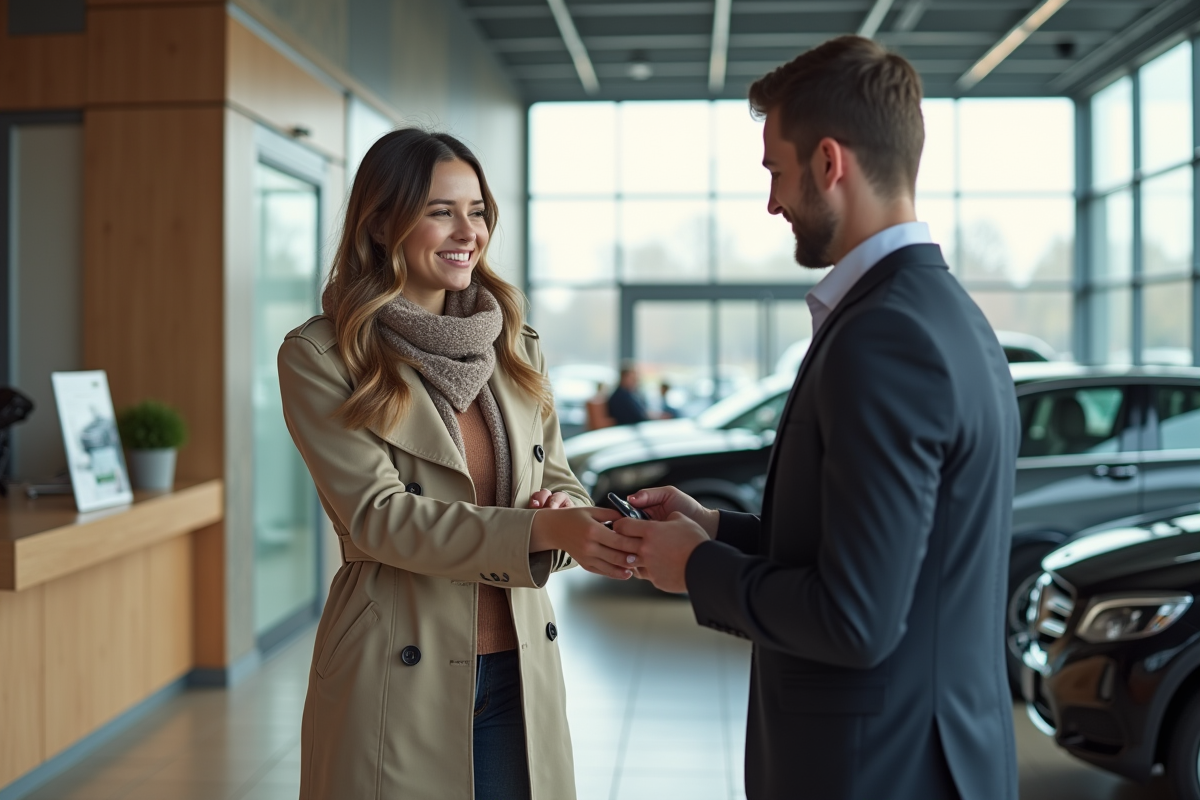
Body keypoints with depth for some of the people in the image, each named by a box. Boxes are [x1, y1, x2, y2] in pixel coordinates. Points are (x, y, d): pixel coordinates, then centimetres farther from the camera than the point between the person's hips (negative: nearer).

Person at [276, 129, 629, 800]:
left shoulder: (515, 346, 8)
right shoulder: (320, 356, -8)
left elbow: (559, 482, 10)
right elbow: (378, 514, -16)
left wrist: (573, 516, -14)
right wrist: (541, 529, -27)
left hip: (520, 671, 5)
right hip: (399, 682, -4)